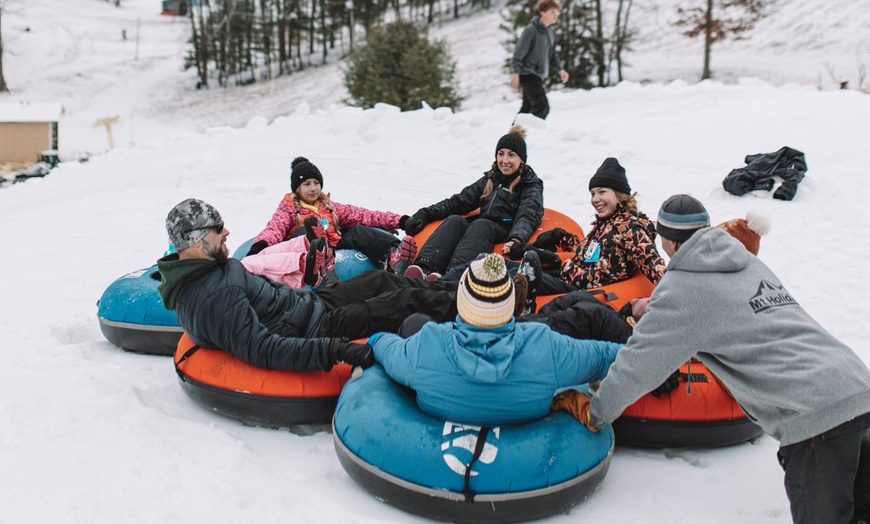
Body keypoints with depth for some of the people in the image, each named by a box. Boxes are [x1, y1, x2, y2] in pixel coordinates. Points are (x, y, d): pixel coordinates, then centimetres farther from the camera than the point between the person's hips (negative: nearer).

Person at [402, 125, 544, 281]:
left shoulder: (531, 187, 10)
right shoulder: (489, 180, 25)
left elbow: (528, 216, -10)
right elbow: (459, 202, 21)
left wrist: (516, 240, -33)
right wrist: (425, 214, 5)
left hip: (505, 241, -4)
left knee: (480, 225, -34)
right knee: (455, 220, -25)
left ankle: (452, 278, -60)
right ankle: (424, 269, -50)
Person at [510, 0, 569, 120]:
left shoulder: (551, 33, 11)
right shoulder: (531, 30, -14)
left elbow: (552, 55, 21)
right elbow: (519, 53, -14)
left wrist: (560, 69, 8)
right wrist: (515, 74, -20)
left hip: (540, 76, 8)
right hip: (528, 75, -8)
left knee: (528, 108, 13)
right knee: (542, 106, -17)